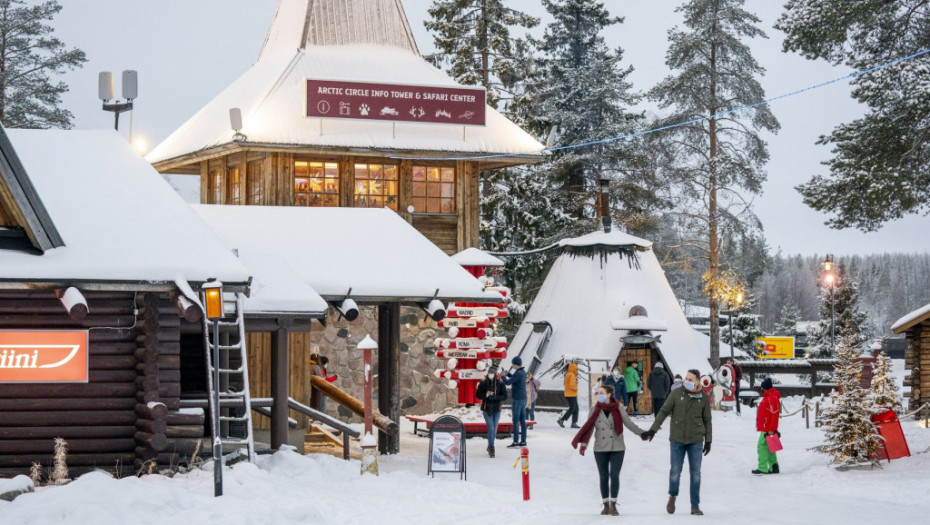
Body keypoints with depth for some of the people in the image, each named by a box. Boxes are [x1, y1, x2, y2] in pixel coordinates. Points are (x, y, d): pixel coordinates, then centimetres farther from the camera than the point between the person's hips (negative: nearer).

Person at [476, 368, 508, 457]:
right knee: (491, 428, -13)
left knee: (494, 430, 9)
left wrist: (494, 397, -21)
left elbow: (504, 396, -6)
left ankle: (490, 447, 28)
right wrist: (485, 395, -19)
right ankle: (491, 448, -9)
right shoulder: (483, 383, -2)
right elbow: (478, 395, 1)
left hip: (496, 410, 2)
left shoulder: (500, 384, -3)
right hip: (487, 409, -2)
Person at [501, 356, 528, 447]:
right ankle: (523, 441, 13)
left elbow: (507, 382, -21)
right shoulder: (523, 372, 11)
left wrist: (502, 376, -5)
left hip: (517, 400, -9)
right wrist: (508, 374, 21)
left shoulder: (518, 373, -18)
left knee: (516, 421, -6)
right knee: (522, 420, 10)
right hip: (523, 399, 9)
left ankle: (515, 442, -7)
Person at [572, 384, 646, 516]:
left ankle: (613, 505, 2)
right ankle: (606, 505, 15)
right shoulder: (595, 410, 0)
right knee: (603, 477, 6)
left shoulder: (618, 408, -2)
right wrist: (584, 444, -9)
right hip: (600, 449, 1)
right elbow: (588, 427, 0)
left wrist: (643, 433, -1)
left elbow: (629, 423, 4)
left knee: (614, 475, -6)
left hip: (617, 448, -1)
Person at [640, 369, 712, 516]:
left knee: (695, 473, 3)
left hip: (696, 440, 1)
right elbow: (664, 411, 1)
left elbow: (707, 420, 8)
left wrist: (708, 440, 8)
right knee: (675, 471, 1)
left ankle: (695, 506, 10)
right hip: (677, 439, -1)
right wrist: (652, 430, -4)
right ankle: (672, 496, 27)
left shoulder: (703, 397, 1)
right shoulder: (677, 393, -3)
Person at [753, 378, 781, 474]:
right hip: (766, 429, 11)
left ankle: (762, 468, -12)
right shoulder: (768, 397, 18)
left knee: (762, 446, -11)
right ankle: (773, 467, 14)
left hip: (767, 430, -11)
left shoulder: (772, 398, -16)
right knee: (768, 448, 12)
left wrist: (771, 430, -23)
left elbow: (775, 415, -21)